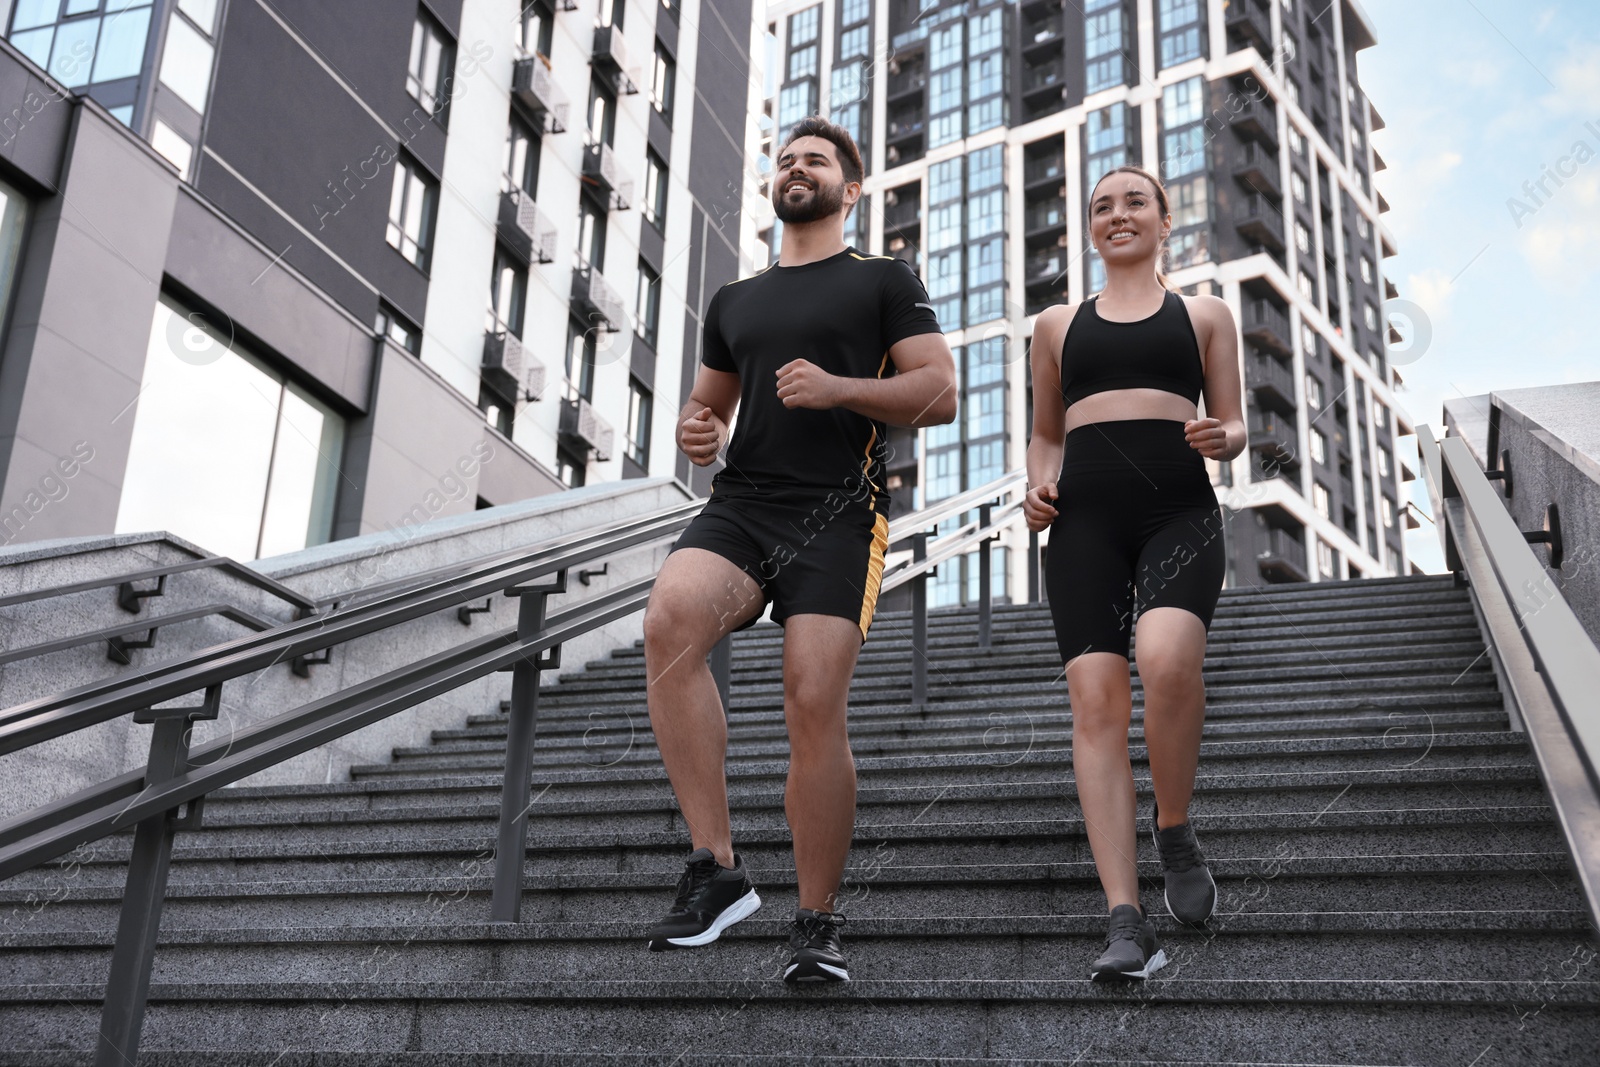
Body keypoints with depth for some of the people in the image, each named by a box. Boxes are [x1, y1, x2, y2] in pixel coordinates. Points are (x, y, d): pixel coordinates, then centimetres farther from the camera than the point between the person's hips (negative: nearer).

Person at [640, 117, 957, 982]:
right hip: (739, 503, 3)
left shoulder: (884, 281, 13)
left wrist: (838, 389, -11)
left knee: (814, 706, -14)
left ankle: (817, 922, 2)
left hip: (835, 515, -3)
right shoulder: (734, 302, 26)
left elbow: (939, 394, 4)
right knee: (669, 616, -28)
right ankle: (716, 868, -24)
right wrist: (698, 432, 7)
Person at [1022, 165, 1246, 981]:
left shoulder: (1203, 315, 20)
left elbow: (1233, 428, 17)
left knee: (1167, 659, -31)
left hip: (1179, 510, -2)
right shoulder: (1058, 324, 24)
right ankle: (1126, 921, -15)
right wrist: (1038, 485, 9)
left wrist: (1222, 439, -7)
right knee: (1096, 702, -14)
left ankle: (1174, 828, -4)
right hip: (1084, 516, 2)